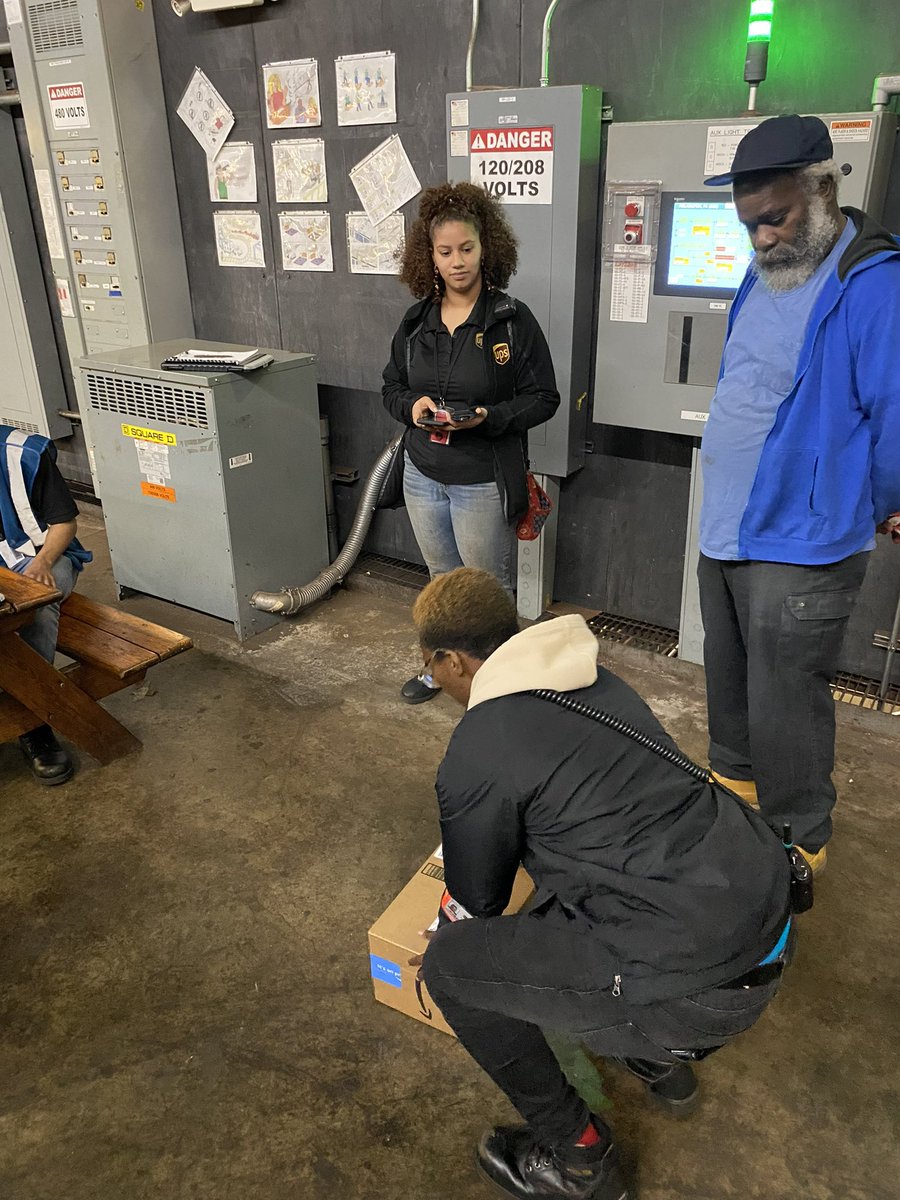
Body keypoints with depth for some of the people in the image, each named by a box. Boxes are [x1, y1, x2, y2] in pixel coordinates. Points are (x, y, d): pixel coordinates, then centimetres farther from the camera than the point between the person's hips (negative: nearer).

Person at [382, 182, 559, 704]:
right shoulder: (416, 321, 5)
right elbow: (393, 387, 13)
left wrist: (489, 418, -24)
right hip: (423, 475, 5)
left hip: (484, 482, -5)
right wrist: (412, 405, -11)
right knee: (442, 580, 21)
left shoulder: (513, 319, -10)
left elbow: (543, 398, -8)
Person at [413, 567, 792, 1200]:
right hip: (772, 917, 9)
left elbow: (474, 902, 5)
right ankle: (661, 1058, 40)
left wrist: (447, 935, 29)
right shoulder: (594, 677, 11)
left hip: (701, 981, -8)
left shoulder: (475, 755, -12)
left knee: (449, 962, 3)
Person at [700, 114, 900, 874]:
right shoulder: (764, 275, 8)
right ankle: (734, 781, 45)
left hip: (800, 549, -8)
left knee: (784, 709, 3)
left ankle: (798, 848, 24)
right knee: (729, 681, 22)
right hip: (726, 530, 8)